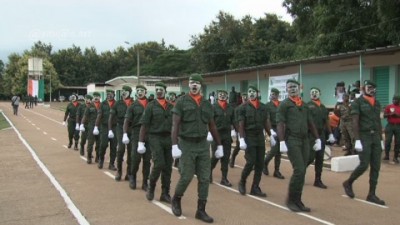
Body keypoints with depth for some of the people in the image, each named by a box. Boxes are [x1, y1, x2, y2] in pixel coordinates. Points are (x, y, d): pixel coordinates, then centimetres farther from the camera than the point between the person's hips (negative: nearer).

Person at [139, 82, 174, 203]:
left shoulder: (171, 107, 10)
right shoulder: (151, 106, 0)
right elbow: (144, 125, -3)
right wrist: (141, 142, -8)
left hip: (168, 138, 4)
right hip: (155, 138, -4)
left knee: (168, 167, 5)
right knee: (159, 164, -14)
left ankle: (165, 194, 15)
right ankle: (151, 186, 11)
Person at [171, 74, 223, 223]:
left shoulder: (207, 104, 10)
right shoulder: (181, 102, -3)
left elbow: (212, 126, 14)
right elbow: (175, 125, -9)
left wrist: (219, 145, 12)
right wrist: (174, 145, -18)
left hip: (203, 145, 4)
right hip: (186, 145, -4)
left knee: (204, 179, 2)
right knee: (186, 177, -3)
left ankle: (201, 210, 13)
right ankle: (176, 200, 25)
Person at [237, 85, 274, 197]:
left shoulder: (263, 107, 9)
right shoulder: (244, 107, -4)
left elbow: (266, 122, 12)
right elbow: (241, 125, -8)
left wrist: (271, 136, 9)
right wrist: (241, 139, -15)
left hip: (260, 138, 5)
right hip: (249, 138, -4)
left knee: (260, 164, 3)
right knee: (250, 162, -9)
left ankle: (255, 188, 12)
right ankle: (242, 182, 15)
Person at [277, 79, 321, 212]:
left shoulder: (304, 105, 16)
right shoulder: (284, 104, -1)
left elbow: (310, 123, 18)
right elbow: (280, 124, -9)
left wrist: (317, 139, 12)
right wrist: (282, 142, -18)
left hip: (304, 140, 6)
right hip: (292, 140, -6)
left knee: (302, 172, 6)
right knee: (299, 170, -13)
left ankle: (297, 200, 16)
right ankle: (290, 200, 2)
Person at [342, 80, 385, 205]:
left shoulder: (377, 103, 14)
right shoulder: (357, 102, -6)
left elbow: (379, 122, 17)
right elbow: (355, 122, -12)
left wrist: (381, 139, 14)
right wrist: (357, 140, -18)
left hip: (376, 136, 7)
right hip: (364, 136, -6)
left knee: (376, 167, 4)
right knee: (364, 165, -9)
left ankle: (372, 195, 11)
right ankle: (348, 183, 15)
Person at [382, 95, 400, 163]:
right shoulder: (388, 106, 7)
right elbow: (384, 115, 3)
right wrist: (390, 114, -14)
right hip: (390, 125, 0)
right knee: (387, 141, -2)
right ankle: (386, 155, 9)